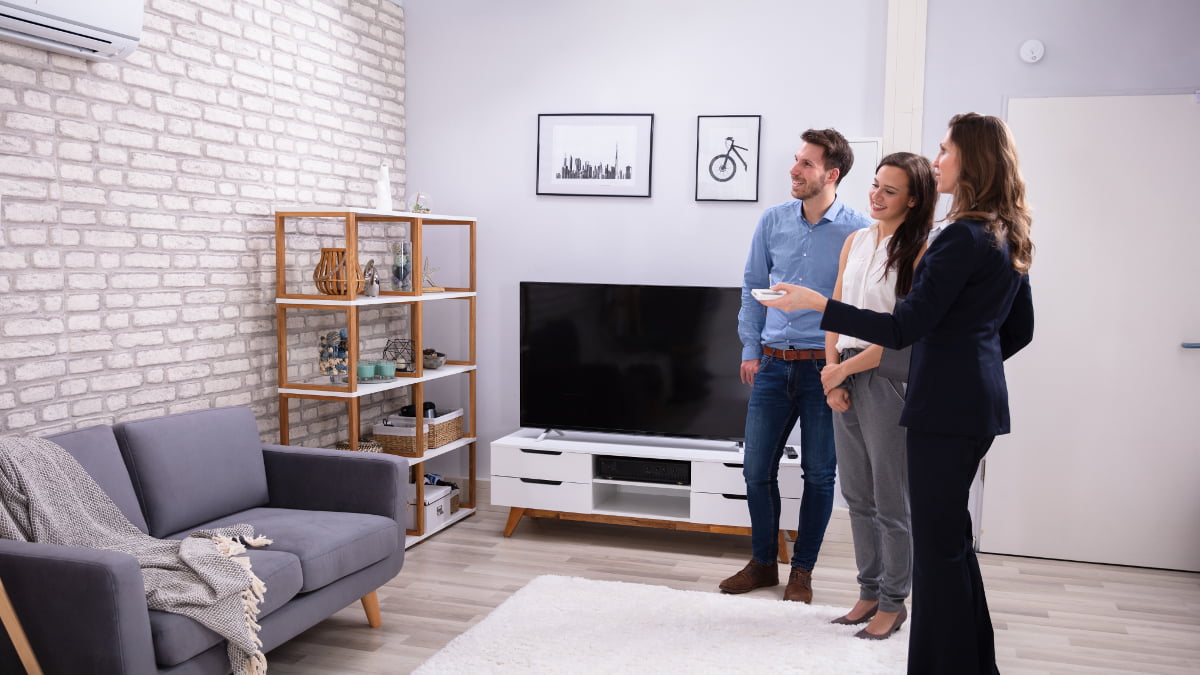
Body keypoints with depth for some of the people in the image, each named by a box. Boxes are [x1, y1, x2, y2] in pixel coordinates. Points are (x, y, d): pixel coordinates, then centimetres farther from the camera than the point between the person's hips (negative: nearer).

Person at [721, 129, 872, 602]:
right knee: (757, 468, 8)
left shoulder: (857, 231, -7)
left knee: (819, 475, 8)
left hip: (824, 367, -3)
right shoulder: (773, 221, 4)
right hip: (773, 364, 3)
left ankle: (802, 570, 25)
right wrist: (750, 350, 6)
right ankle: (762, 562, 27)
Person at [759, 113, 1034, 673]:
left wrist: (815, 303, -18)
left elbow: (905, 328, -20)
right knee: (952, 532, 20)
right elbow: (1019, 329, 19)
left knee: (937, 542, -1)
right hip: (981, 399, 10)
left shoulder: (963, 237, -17)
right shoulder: (1008, 237, 12)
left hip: (947, 405, -10)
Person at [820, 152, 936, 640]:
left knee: (891, 501, 5)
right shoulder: (856, 241, 9)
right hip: (844, 378, 7)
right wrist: (832, 374, -1)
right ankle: (869, 592, 30)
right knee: (857, 496, 15)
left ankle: (893, 602, 21)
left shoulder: (922, 251, -11)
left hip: (889, 379, -7)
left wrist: (842, 370, -9)